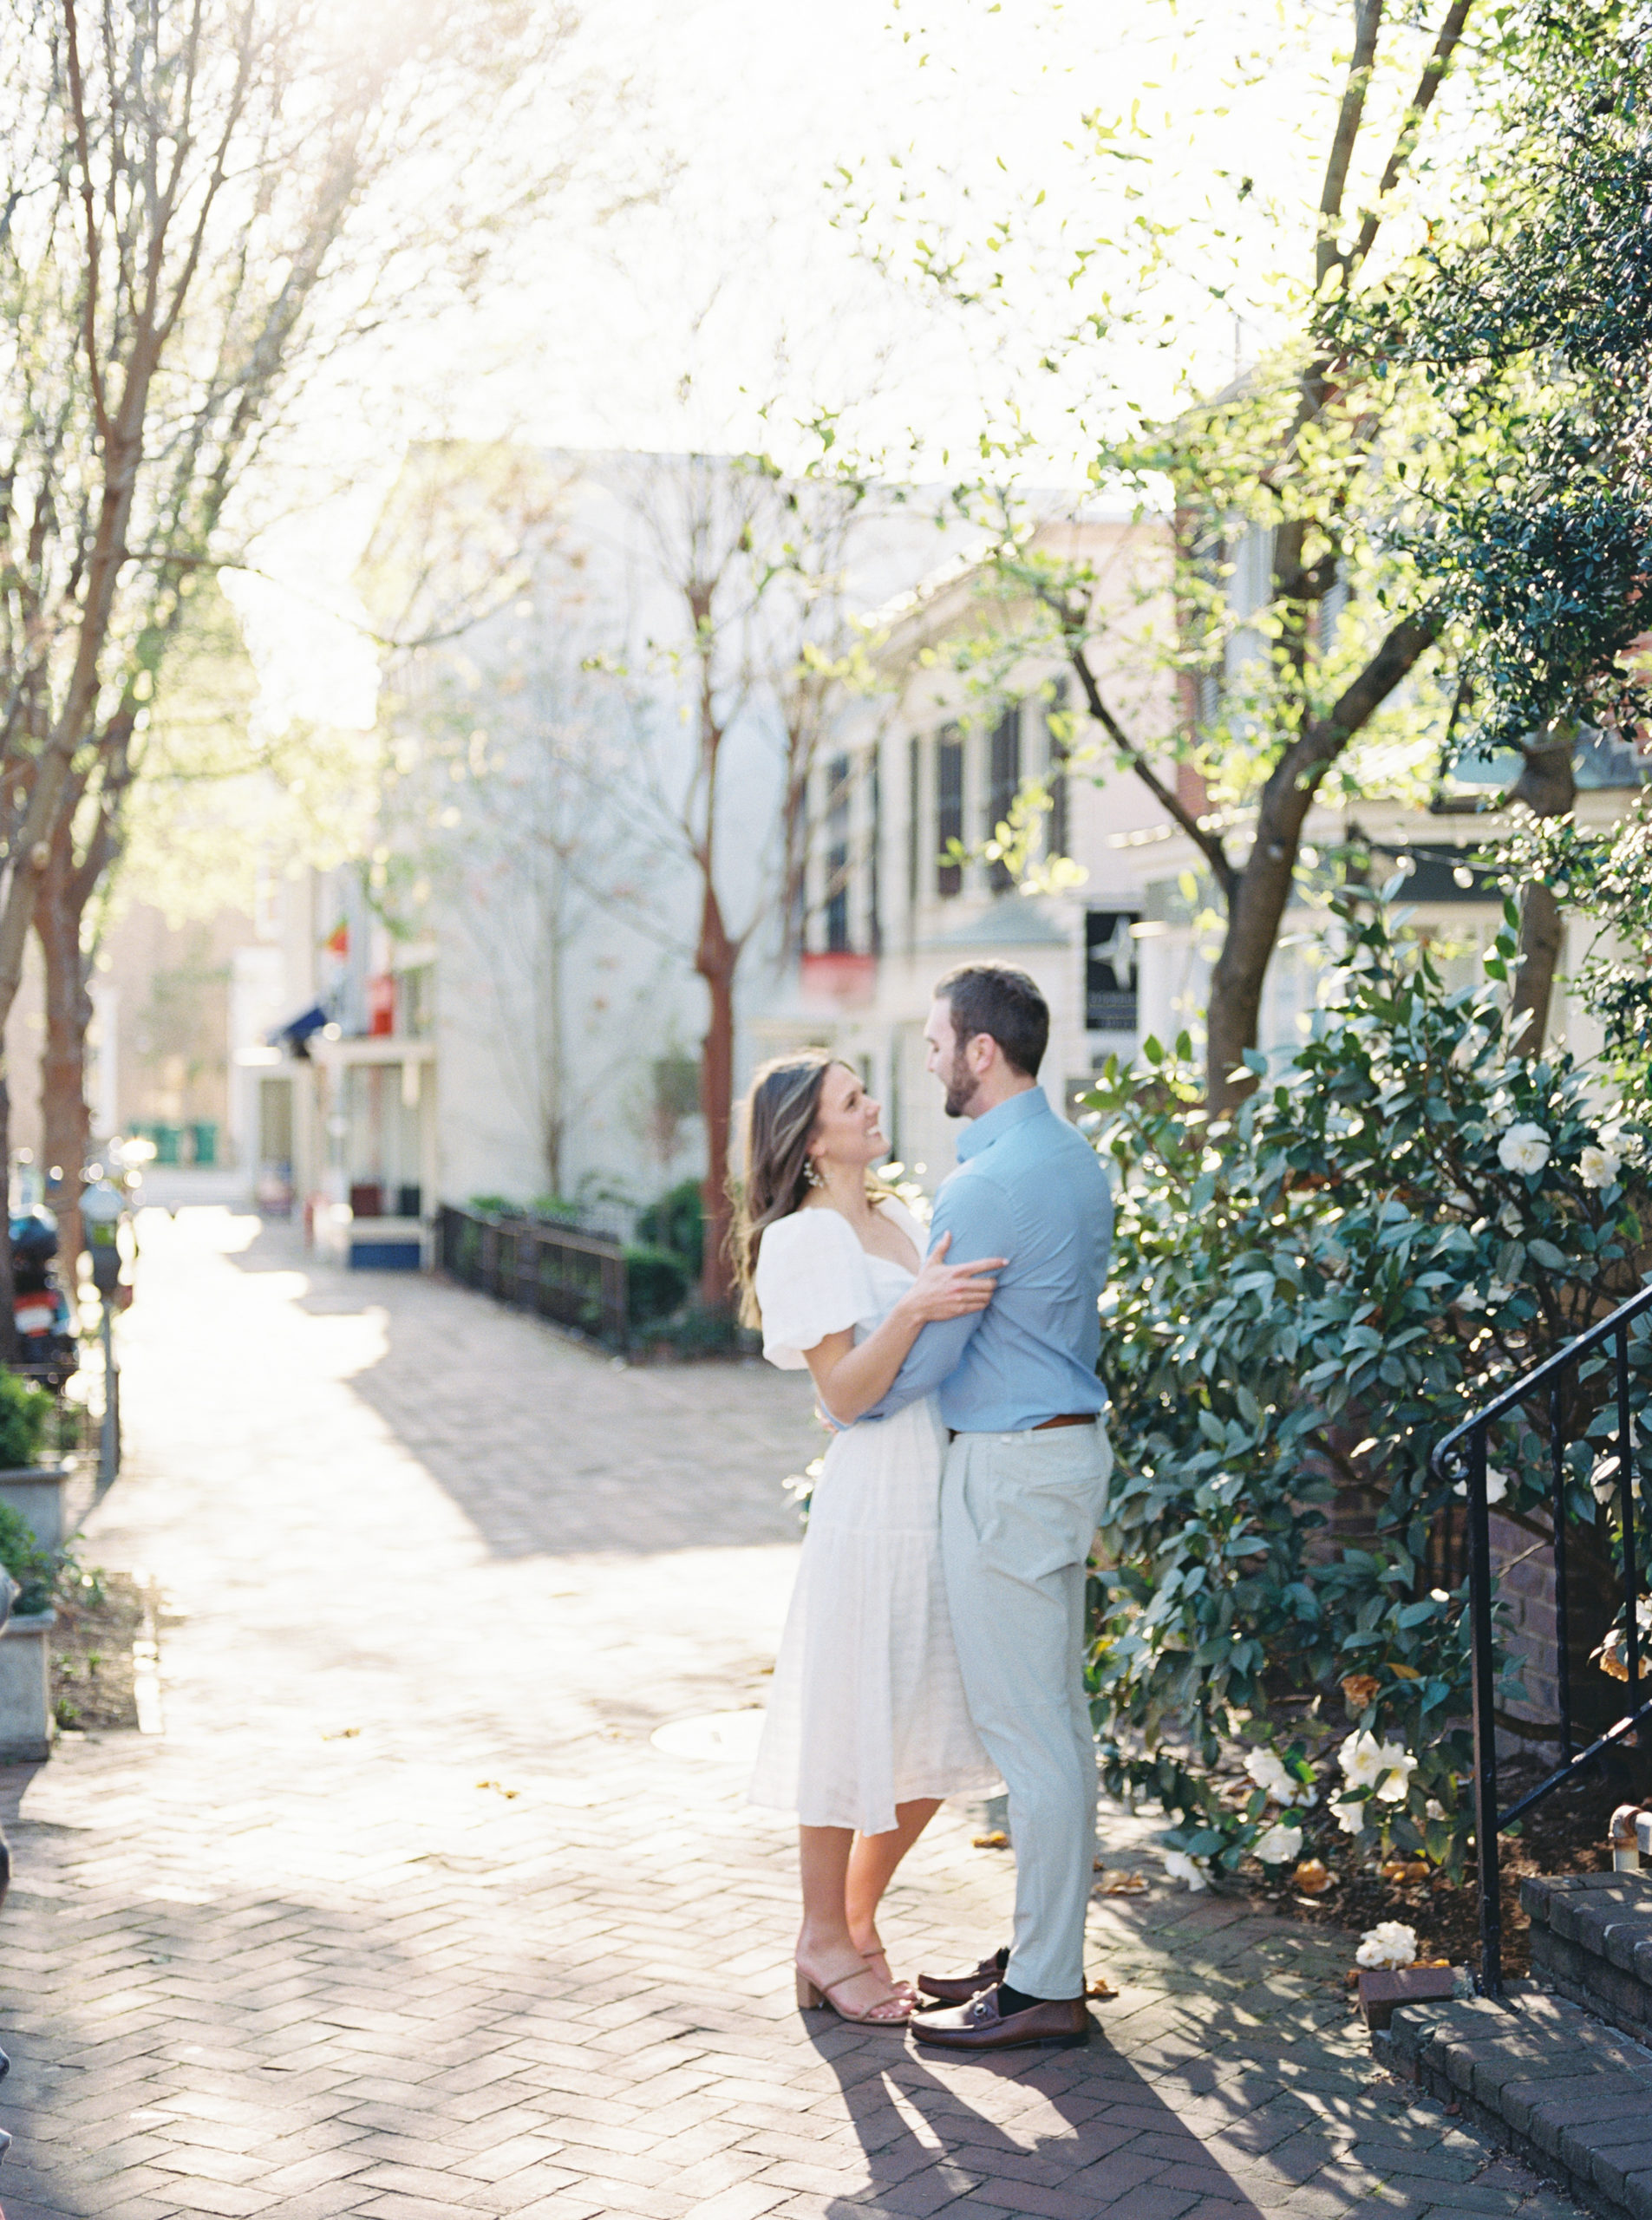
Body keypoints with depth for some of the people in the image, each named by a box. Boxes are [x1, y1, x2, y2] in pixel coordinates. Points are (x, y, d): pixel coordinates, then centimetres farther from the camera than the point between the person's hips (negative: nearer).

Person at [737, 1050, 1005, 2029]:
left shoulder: (904, 1218, 15)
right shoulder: (805, 1240, -9)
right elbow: (845, 1393, -15)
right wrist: (914, 1310, -28)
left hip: (946, 1494, 8)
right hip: (875, 1498, -8)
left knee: (938, 1735, 12)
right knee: (856, 1725, 1)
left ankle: (858, 1913, 28)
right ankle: (824, 1941, 17)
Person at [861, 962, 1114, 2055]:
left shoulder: (989, 1185, -20)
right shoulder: (1077, 1159, 11)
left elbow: (929, 1346, -15)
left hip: (1009, 1464, -10)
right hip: (1069, 1441, 10)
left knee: (1025, 1724, -4)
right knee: (1058, 1713, 15)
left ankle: (1046, 1990, 3)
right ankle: (1046, 1950, 24)